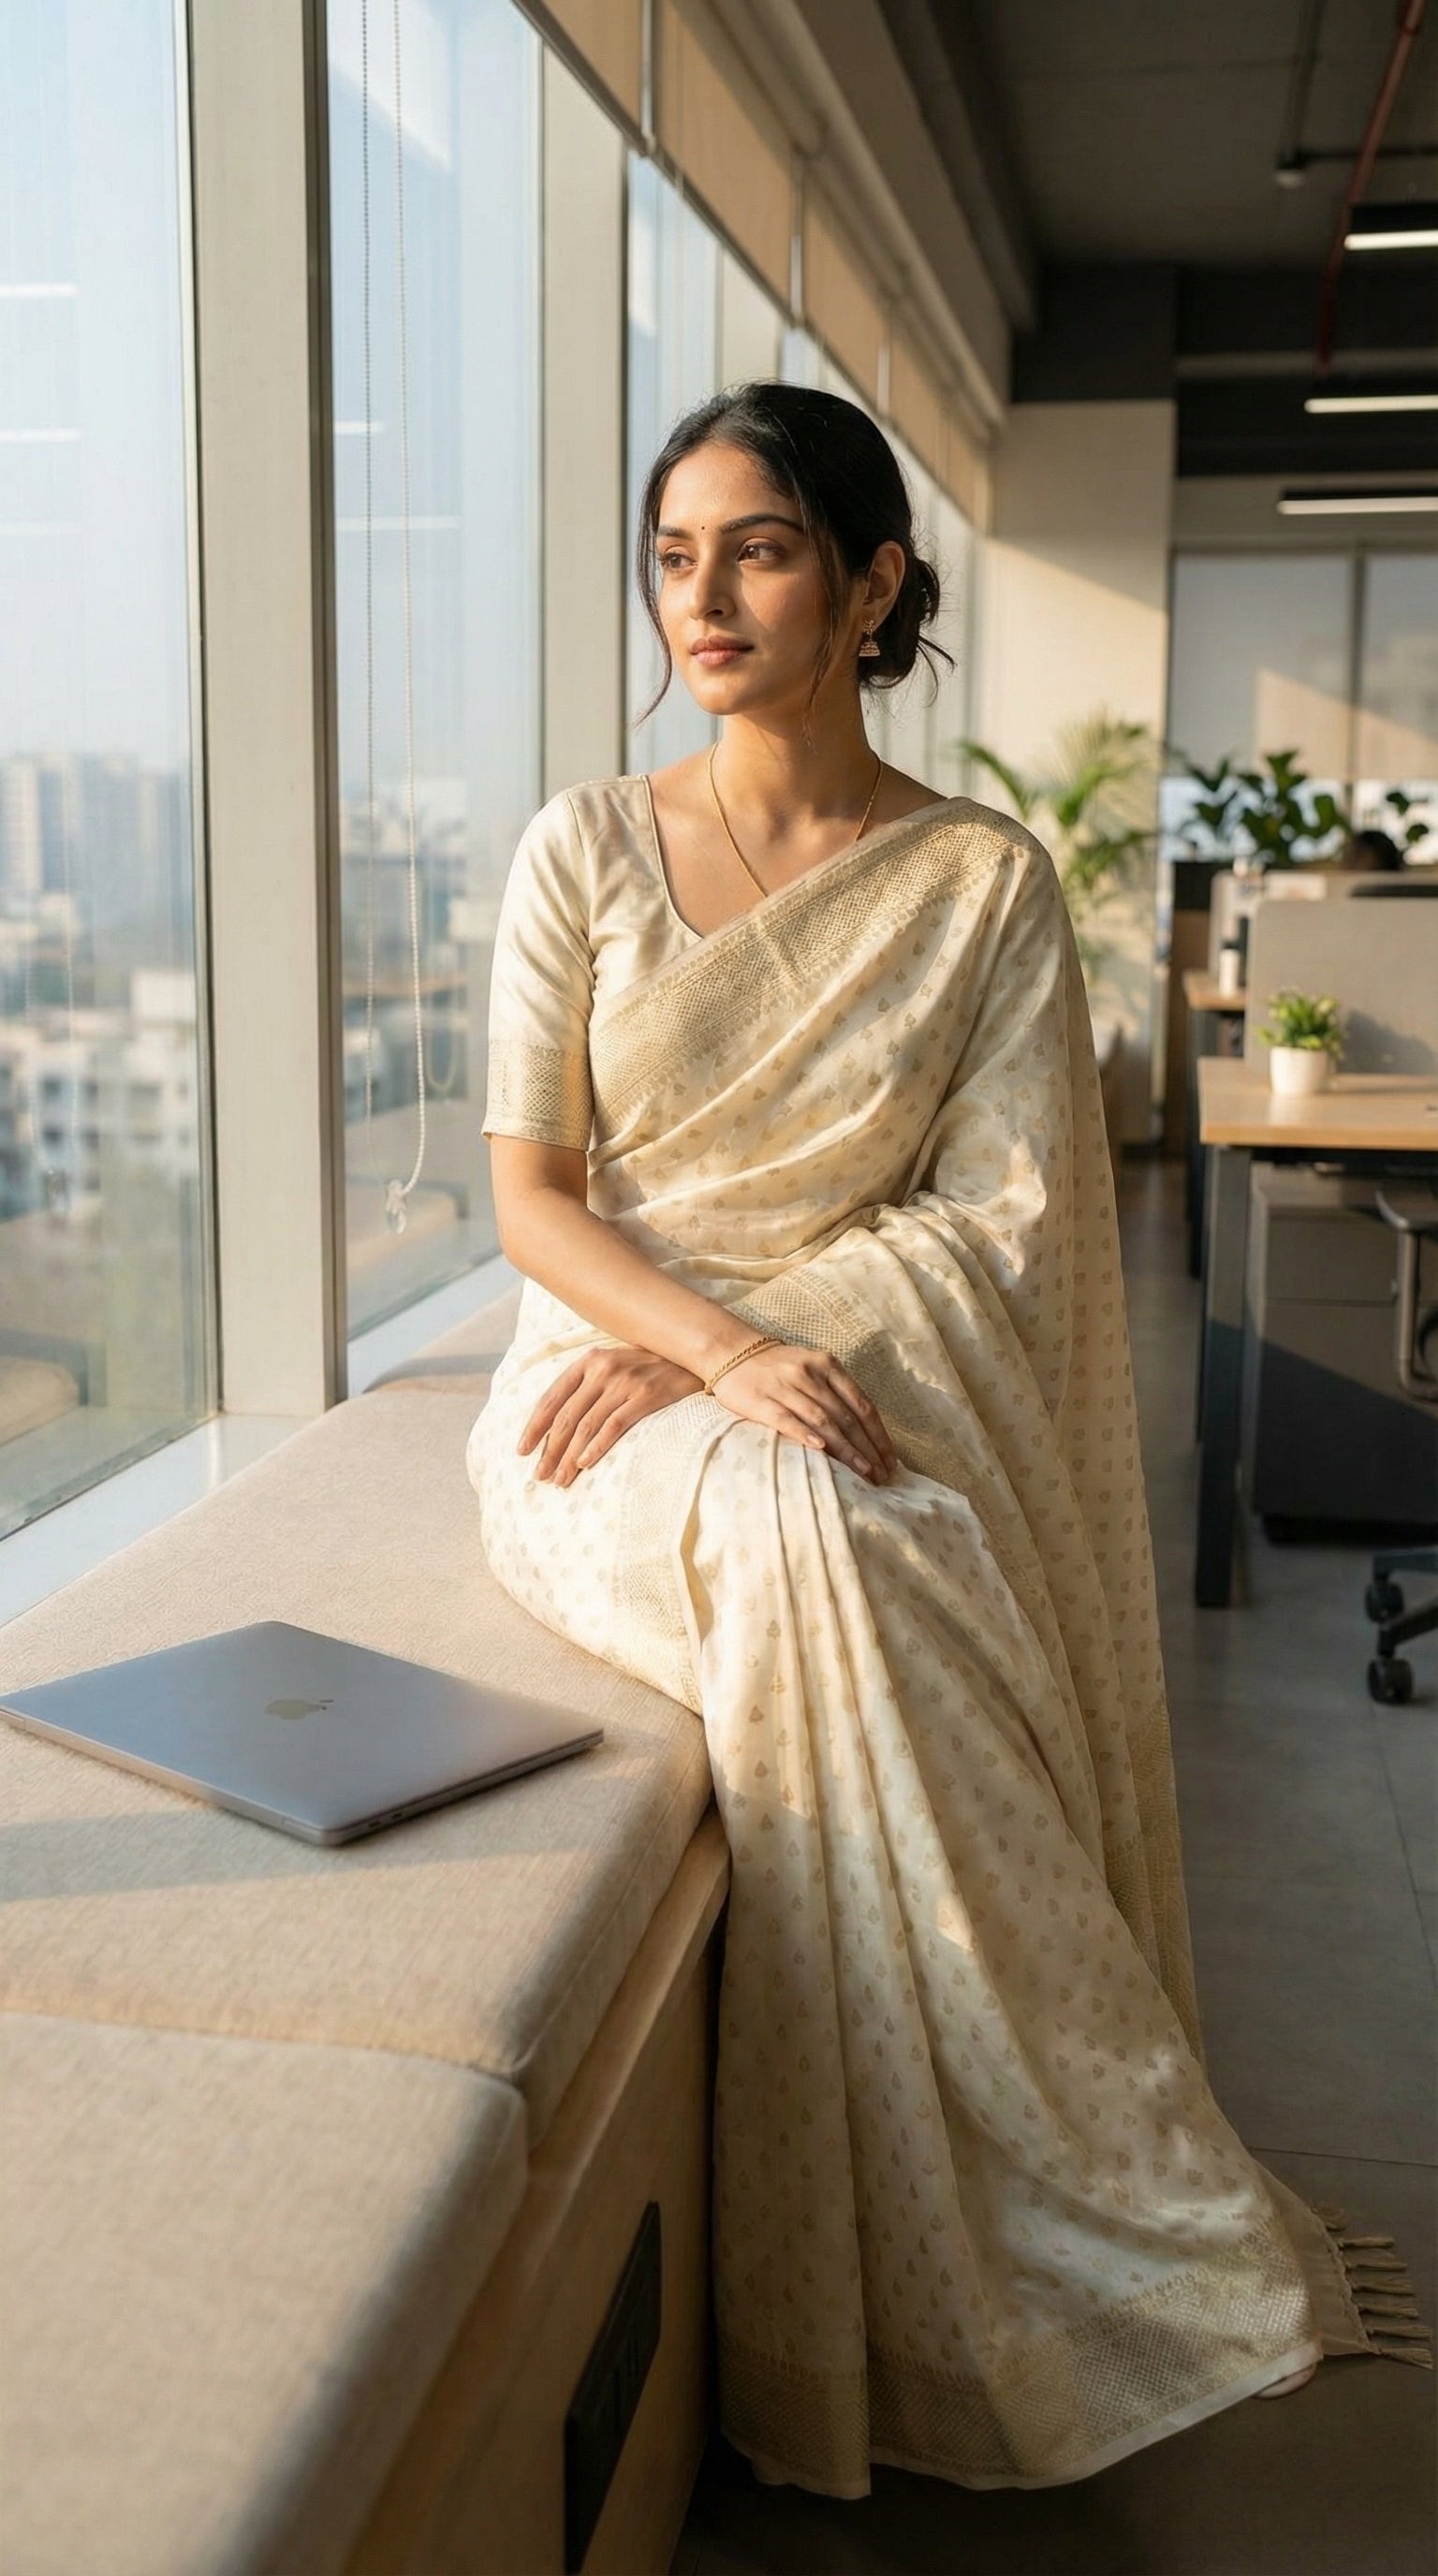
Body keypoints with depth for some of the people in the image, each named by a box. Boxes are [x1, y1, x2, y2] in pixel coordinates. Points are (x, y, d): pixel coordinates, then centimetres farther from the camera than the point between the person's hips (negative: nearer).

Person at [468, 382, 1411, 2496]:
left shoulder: (987, 883, 2)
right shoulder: (588, 849, 3)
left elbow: (1002, 1219, -4)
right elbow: (530, 1197, -1)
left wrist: (708, 1352, -15)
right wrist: (725, 1357, -20)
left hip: (862, 1389, 0)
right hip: (615, 1396, 0)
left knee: (853, 1563, -33)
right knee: (798, 1540, -33)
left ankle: (934, 2317, -14)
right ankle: (1159, 2229, -17)